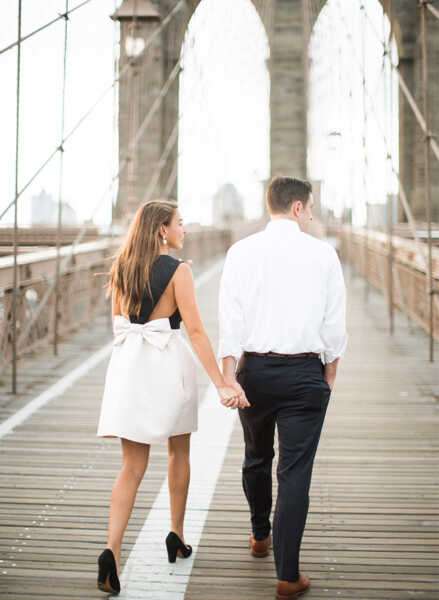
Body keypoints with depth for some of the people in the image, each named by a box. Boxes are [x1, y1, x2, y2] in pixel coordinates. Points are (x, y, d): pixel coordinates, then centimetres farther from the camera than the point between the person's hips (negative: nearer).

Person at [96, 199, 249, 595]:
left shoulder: (122, 267, 8)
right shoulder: (177, 270, -11)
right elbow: (195, 330, -16)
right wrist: (221, 384, -16)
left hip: (128, 362, 4)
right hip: (168, 362, -4)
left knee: (133, 466, 5)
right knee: (179, 451, 19)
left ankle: (112, 549, -11)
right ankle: (177, 535, 30)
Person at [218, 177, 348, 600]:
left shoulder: (241, 252, -1)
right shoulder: (322, 254, -2)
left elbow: (230, 318, -7)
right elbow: (335, 323, -1)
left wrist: (229, 375, -6)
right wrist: (330, 375, 10)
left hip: (255, 368, 2)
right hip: (305, 371, -2)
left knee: (256, 458, 22)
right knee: (295, 471, 1)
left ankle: (260, 536, 44)